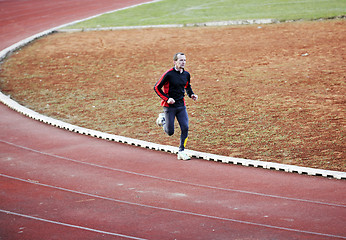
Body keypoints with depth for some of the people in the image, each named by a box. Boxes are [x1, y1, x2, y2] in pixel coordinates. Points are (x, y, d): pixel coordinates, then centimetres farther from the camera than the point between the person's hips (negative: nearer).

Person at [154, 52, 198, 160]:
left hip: (181, 106, 5)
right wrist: (167, 99, -18)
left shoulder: (186, 74, 3)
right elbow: (157, 87, -10)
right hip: (169, 106, -5)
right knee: (170, 132, 1)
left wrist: (191, 94, 3)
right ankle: (162, 119, 32)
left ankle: (181, 152, 4)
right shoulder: (169, 74, -14)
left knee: (185, 128, -7)